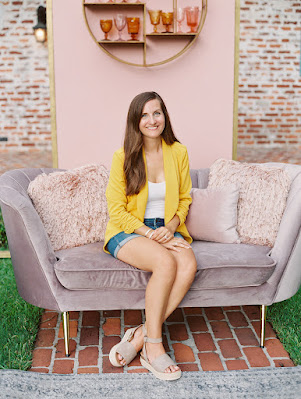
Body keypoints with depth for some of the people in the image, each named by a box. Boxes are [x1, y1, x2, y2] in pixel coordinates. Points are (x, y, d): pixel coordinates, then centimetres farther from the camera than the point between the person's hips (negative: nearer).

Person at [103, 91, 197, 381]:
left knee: (189, 265, -29)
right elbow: (117, 211, -6)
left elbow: (184, 199, 11)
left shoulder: (178, 152, 4)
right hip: (127, 231, -3)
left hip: (167, 229, 4)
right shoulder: (123, 157, -6)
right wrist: (151, 235, -17)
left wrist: (170, 227, -9)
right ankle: (153, 346, -19)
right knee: (166, 262, -33)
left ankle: (140, 336, -19)